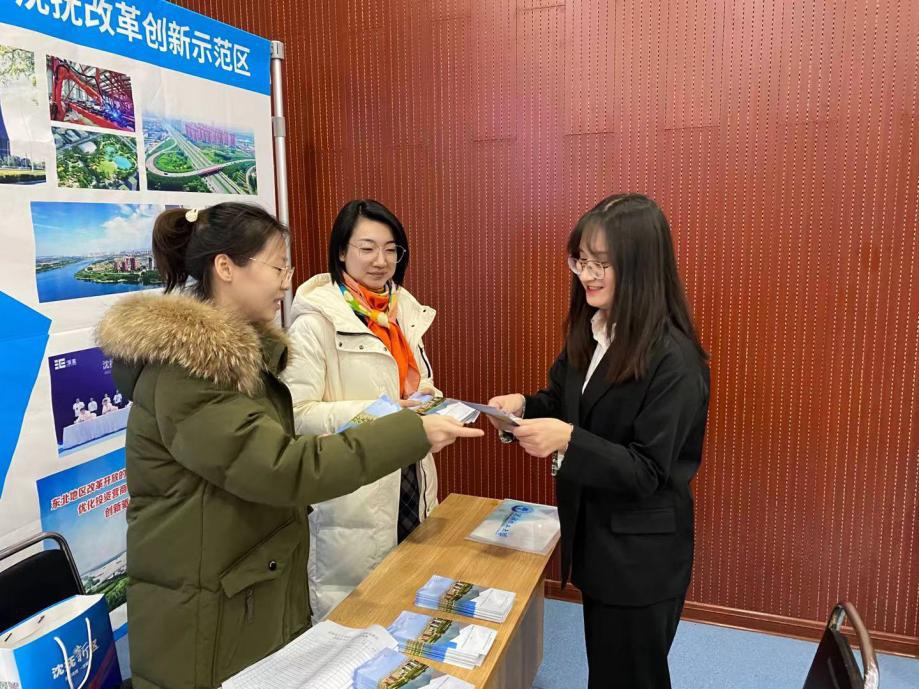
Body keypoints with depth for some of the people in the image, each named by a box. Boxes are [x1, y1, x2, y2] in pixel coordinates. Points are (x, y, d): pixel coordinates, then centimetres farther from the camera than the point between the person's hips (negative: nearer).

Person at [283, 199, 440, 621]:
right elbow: (297, 414, -18)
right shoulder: (315, 320, -15)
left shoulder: (404, 310, 8)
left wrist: (427, 398, -2)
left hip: (409, 487, 7)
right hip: (351, 496, -6)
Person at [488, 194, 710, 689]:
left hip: (641, 555, -7)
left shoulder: (673, 359, -25)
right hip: (593, 535, 7)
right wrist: (524, 406, -10)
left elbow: (648, 472, -24)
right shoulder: (588, 331, -1)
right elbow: (568, 404, 10)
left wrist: (568, 440, -36)